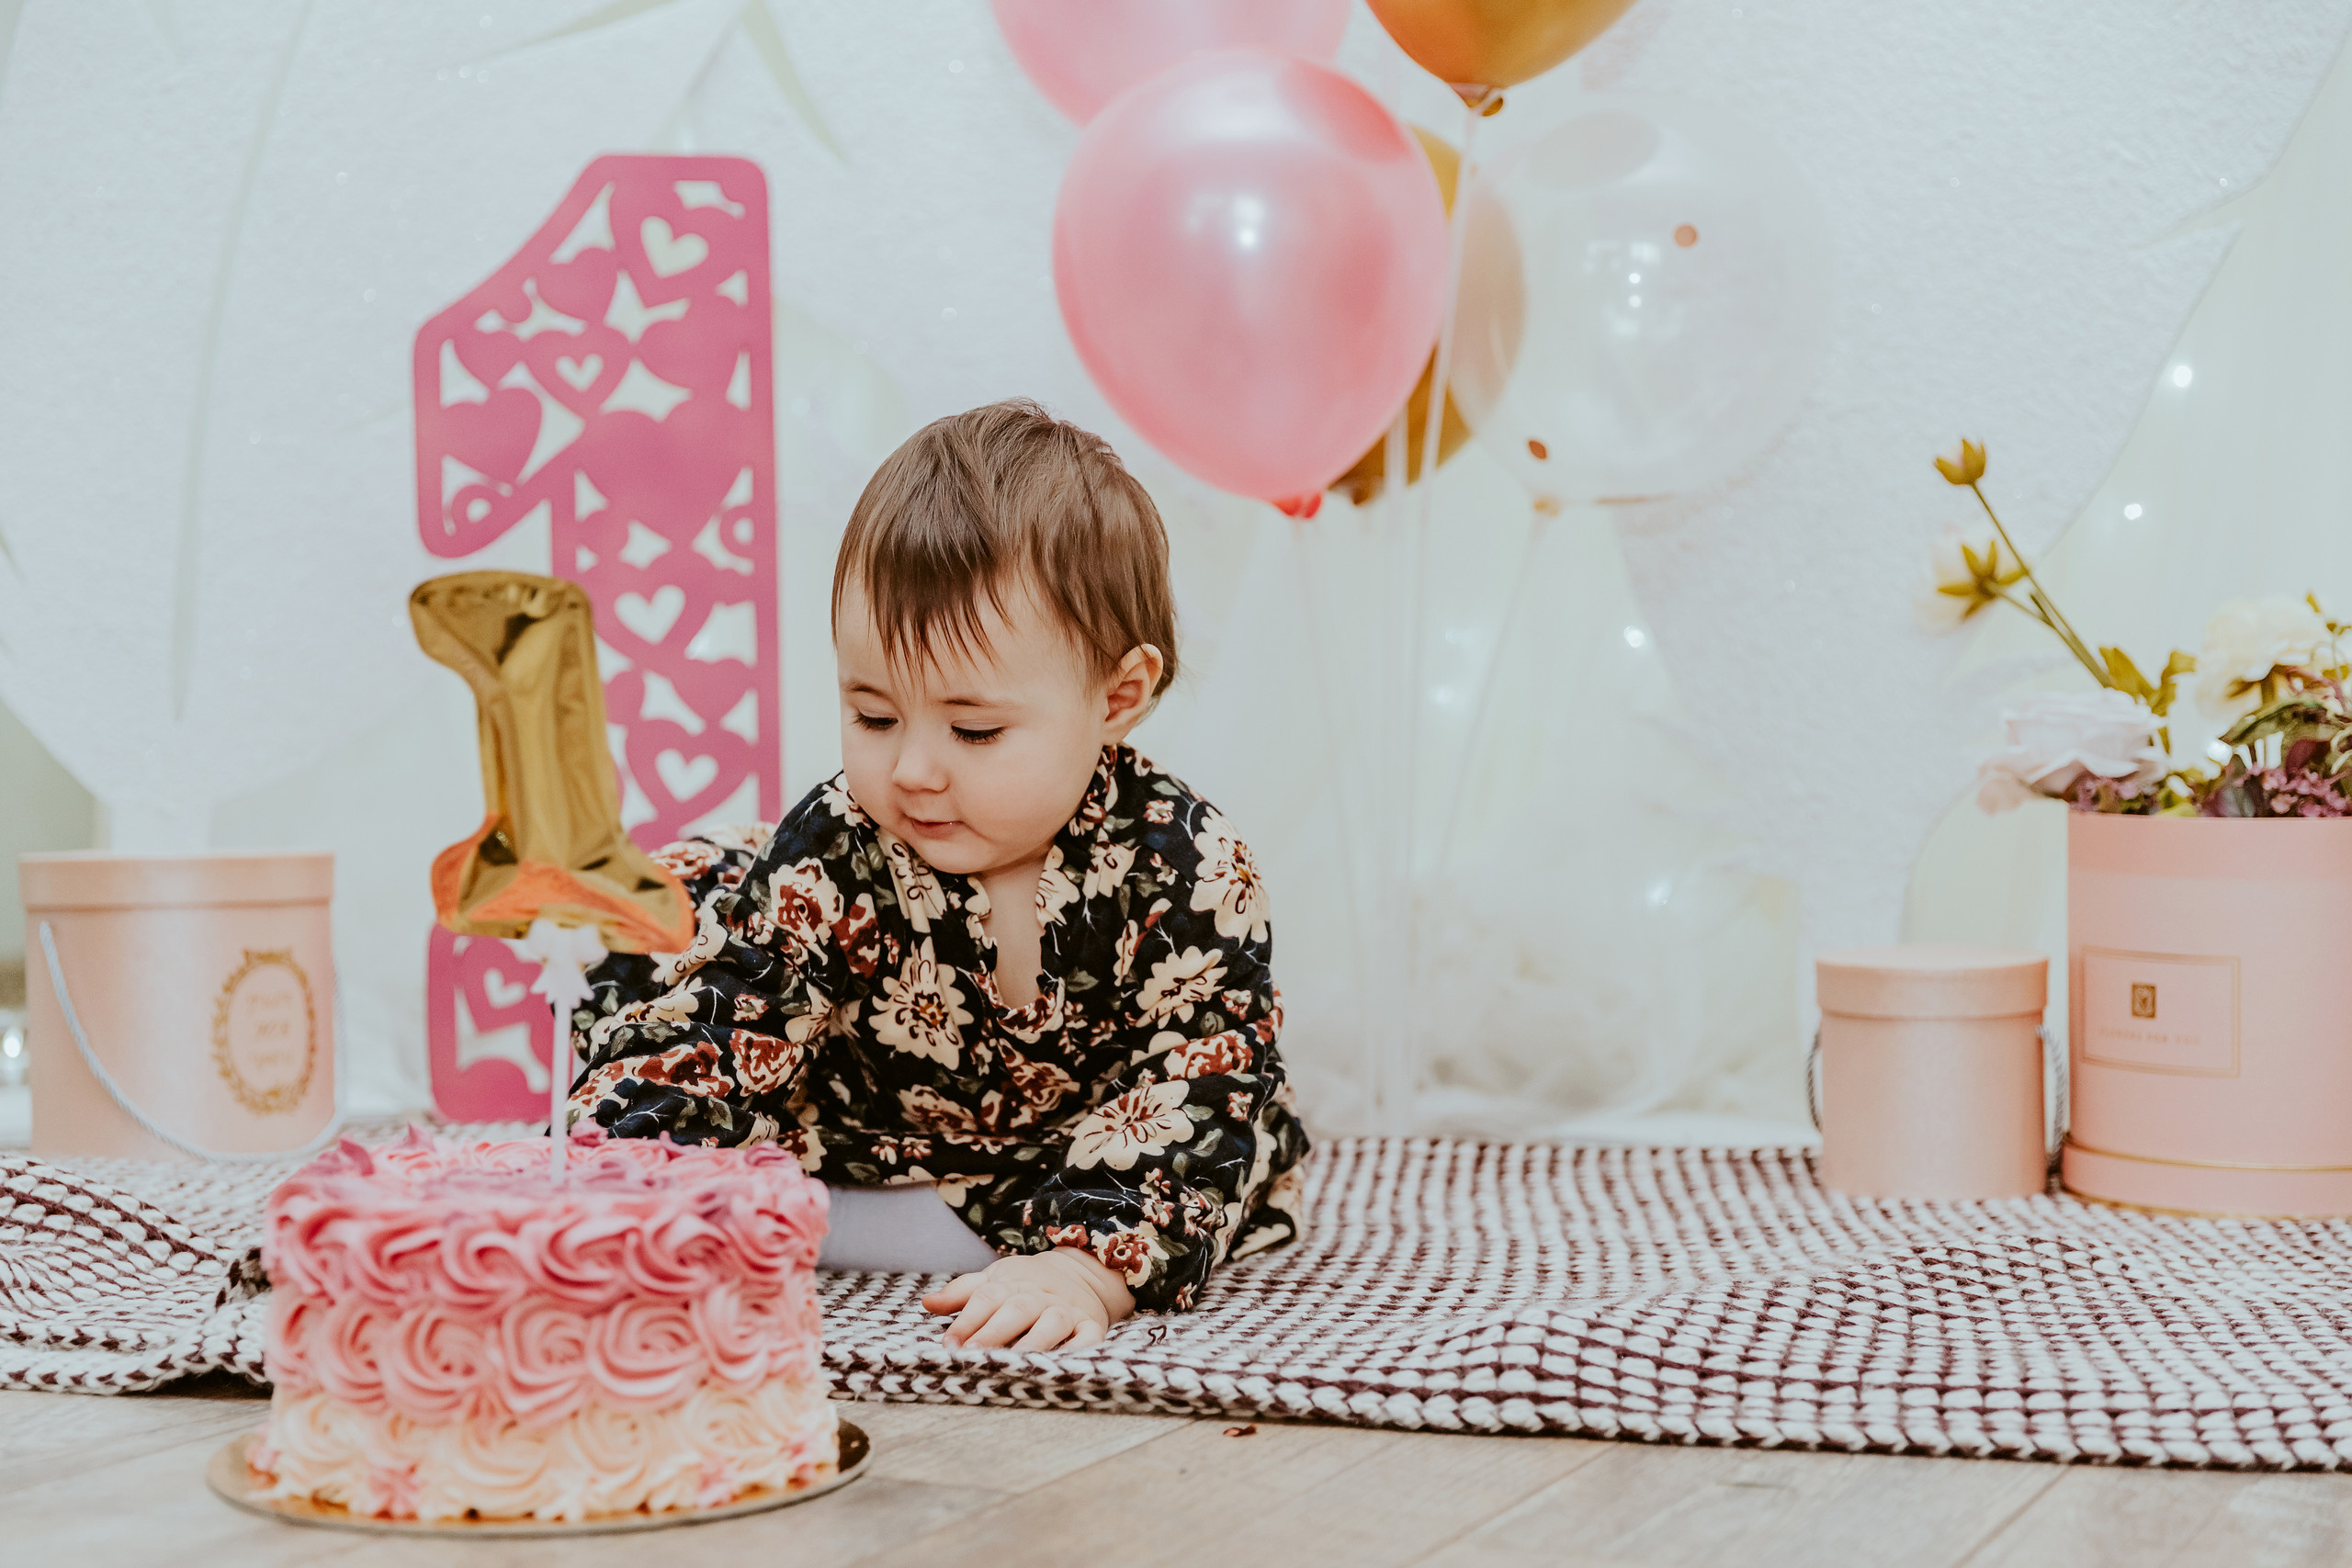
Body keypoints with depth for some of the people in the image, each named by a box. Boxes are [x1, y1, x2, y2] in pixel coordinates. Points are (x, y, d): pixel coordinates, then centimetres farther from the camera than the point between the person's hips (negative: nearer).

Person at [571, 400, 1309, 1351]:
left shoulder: (1193, 875, -27)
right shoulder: (828, 864, -26)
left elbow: (1193, 1096, -28)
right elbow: (694, 1057, -27)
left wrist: (1087, 1264, -43)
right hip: (844, 1147, -1)